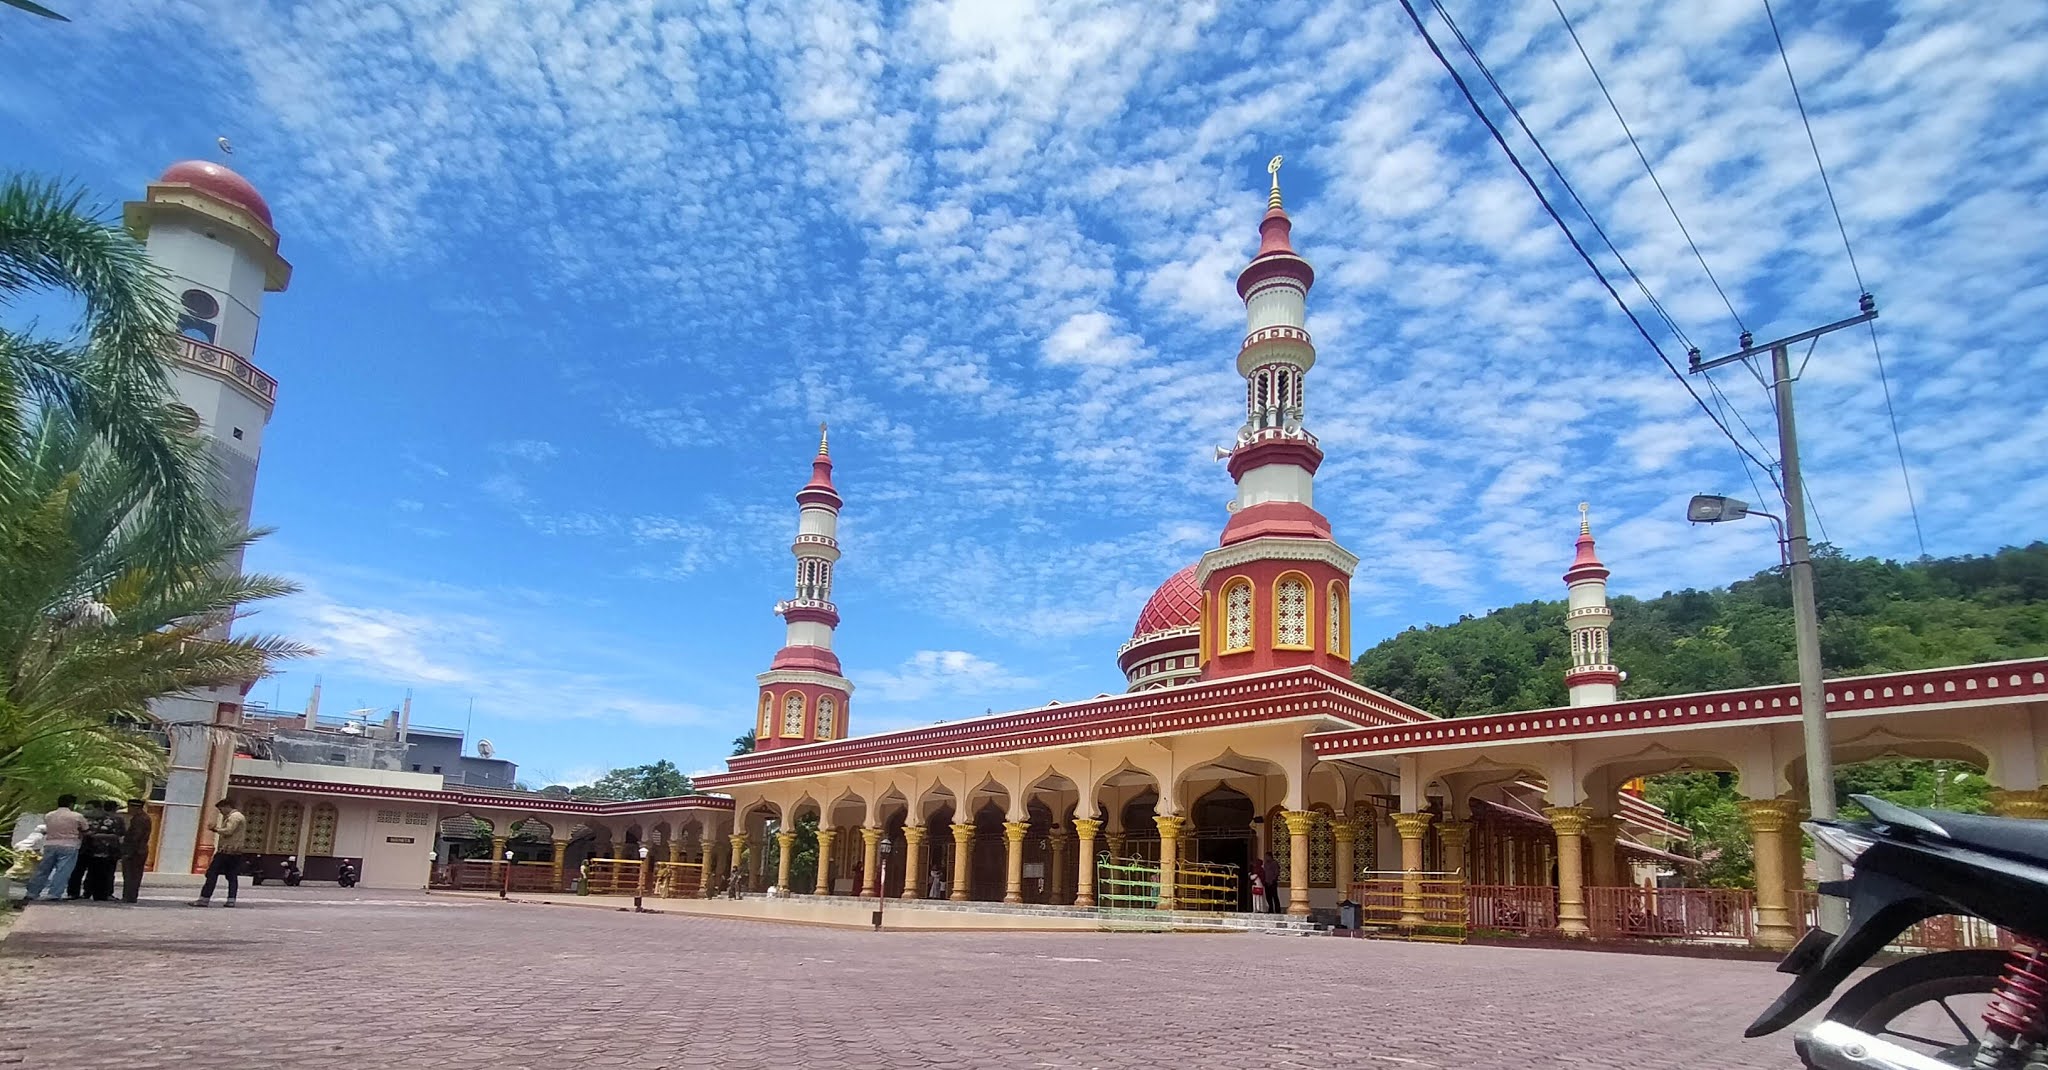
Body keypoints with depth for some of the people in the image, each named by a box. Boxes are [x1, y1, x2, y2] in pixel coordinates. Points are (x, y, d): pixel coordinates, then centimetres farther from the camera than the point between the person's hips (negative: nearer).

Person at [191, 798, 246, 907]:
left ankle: (204, 899, -5)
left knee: (212, 874, -4)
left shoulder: (234, 817, -11)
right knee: (232, 876, 5)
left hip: (226, 850, -10)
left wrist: (216, 829, -6)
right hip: (236, 852, 10)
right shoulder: (240, 816, 21)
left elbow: (228, 831, -20)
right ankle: (231, 900, 0)